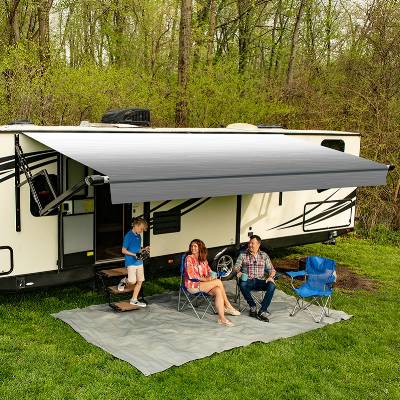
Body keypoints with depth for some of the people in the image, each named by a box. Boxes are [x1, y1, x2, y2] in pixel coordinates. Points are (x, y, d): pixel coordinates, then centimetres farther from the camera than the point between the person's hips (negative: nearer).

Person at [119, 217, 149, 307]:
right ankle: (124, 281, 20)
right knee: (132, 281, -15)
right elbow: (124, 250, -12)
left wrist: (144, 249, 4)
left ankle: (134, 300, 18)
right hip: (131, 262, -8)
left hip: (139, 262, 8)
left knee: (140, 281, 7)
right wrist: (134, 255, -21)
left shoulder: (138, 236, 12)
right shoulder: (128, 236, -12)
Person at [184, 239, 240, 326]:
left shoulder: (203, 259, 16)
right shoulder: (189, 258, -5)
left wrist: (211, 275, -4)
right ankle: (228, 306, -16)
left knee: (218, 291, -26)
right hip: (192, 285, -6)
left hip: (203, 283, 6)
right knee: (218, 282, -24)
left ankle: (221, 318, -29)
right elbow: (191, 275, -14)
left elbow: (209, 271, 20)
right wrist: (205, 279, -18)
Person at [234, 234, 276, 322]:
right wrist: (238, 272, -20)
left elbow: (271, 269, 11)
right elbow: (236, 267, 5)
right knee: (242, 284, -37)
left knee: (271, 285, -30)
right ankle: (253, 307, -15)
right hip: (248, 281, -1)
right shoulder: (243, 255, 10)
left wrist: (270, 276, -12)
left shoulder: (264, 255, 13)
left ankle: (262, 311, -28)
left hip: (260, 281, 1)